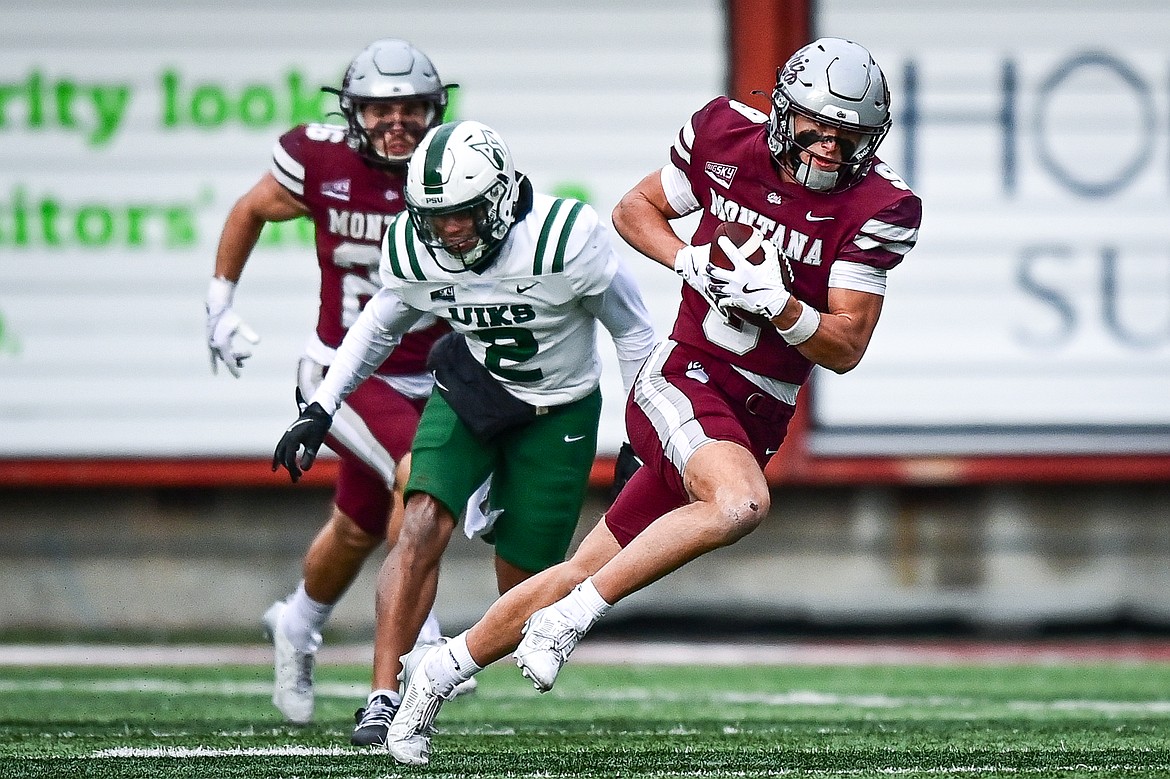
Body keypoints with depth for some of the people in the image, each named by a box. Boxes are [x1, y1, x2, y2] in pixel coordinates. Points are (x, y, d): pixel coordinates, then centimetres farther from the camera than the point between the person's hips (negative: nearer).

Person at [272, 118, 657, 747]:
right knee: (424, 525, -22)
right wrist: (320, 409, 1)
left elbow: (632, 330, -11)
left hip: (558, 410, -2)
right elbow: (379, 327, 7)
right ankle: (385, 696, -20)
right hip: (469, 388, 2)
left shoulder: (566, 237, -28)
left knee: (521, 581, -1)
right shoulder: (412, 250, -16)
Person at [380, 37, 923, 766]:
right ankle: (570, 618, -22)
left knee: (590, 573, 6)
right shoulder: (729, 137, -5)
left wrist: (778, 303, -23)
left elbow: (845, 348, -4)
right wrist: (690, 261, -8)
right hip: (683, 378, -3)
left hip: (755, 422, 3)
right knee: (740, 504, -34)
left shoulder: (878, 209, -6)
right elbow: (635, 208, 11)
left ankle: (443, 667, 24)